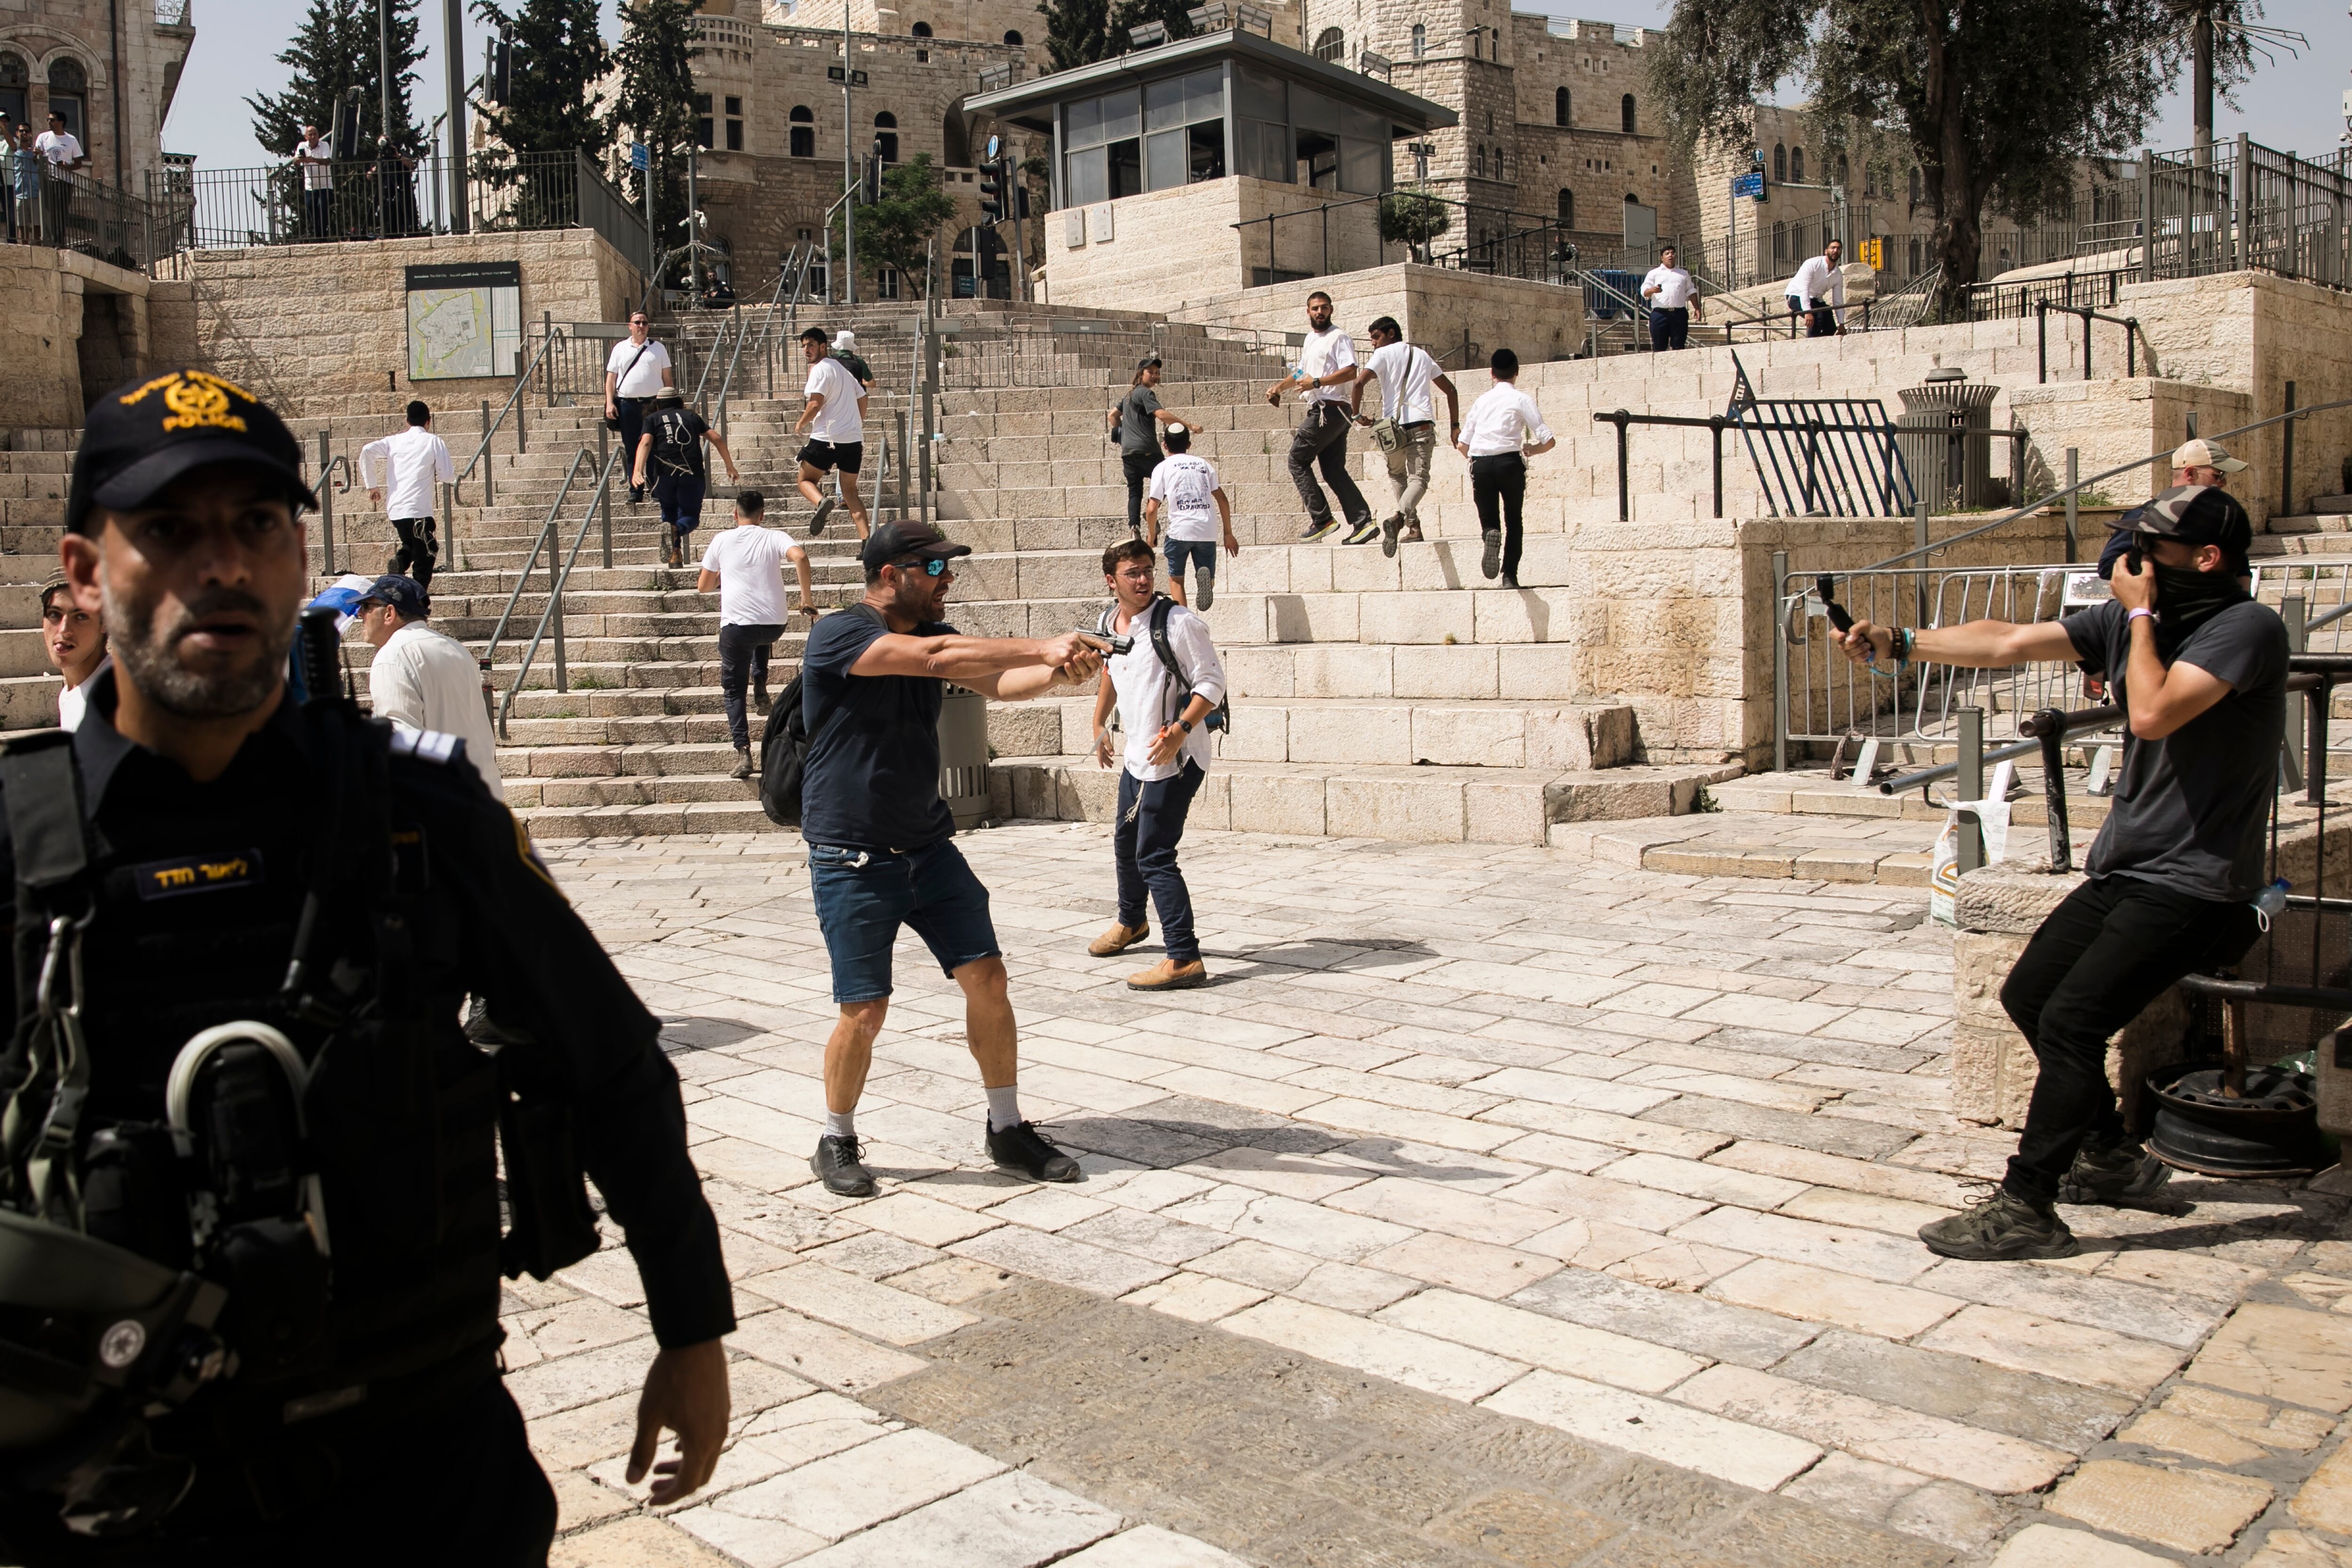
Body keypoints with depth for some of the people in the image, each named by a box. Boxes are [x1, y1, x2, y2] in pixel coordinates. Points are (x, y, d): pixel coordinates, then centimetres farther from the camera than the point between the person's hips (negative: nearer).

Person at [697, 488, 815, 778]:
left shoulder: (722, 540, 7)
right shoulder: (775, 537, 6)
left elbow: (703, 587, 14)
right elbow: (800, 557, -16)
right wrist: (807, 597, -8)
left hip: (736, 625, -2)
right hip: (774, 625, 2)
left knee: (733, 689, 11)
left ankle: (742, 751, -5)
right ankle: (760, 686, 21)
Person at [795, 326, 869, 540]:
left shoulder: (820, 369, -8)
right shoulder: (842, 368, 18)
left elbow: (816, 404, -17)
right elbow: (862, 396, 25)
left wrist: (801, 424, -2)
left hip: (827, 439, -7)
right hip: (854, 438, 7)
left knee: (806, 480, 8)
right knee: (850, 490, 10)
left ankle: (821, 501, -25)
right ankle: (867, 539, -3)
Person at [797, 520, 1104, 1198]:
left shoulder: (932, 633, 9)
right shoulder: (837, 636, -15)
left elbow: (997, 682, -4)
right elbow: (935, 659, -28)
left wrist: (1056, 673, -25)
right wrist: (1042, 647, -29)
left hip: (928, 845, 7)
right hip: (853, 857, -6)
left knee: (987, 978, 2)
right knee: (865, 1010, -4)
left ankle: (1007, 1129, 17)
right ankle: (836, 1143, 19)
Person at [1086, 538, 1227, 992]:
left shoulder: (1178, 622, -17)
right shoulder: (1109, 625, 6)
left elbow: (1212, 682, -17)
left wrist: (1180, 730, -28)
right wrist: (1100, 724, 29)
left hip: (1175, 760, -8)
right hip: (1136, 756, 8)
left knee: (1154, 856, -14)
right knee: (1125, 844, 25)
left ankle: (1184, 959, -13)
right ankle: (1131, 922, 50)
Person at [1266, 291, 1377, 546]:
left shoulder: (1339, 338, -7)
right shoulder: (1310, 339, 22)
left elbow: (1350, 372, -20)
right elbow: (1301, 372, 35)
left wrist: (1316, 382, -24)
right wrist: (1279, 387, 20)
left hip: (1330, 409, -9)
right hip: (1320, 410, 9)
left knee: (1298, 460, -5)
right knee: (1334, 470, 5)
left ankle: (1322, 519, -7)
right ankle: (1362, 523, 0)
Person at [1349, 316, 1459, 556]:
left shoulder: (1384, 354, 7)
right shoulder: (1422, 356, 22)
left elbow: (1359, 382, -9)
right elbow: (1450, 389, 24)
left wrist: (1357, 414, 3)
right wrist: (1454, 425, 26)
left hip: (1394, 425, -2)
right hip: (1422, 423, 2)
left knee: (1397, 475, 21)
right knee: (1418, 479, -7)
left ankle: (1413, 527, 14)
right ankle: (1400, 517, -35)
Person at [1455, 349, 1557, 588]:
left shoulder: (1482, 400, 15)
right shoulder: (1521, 399, 4)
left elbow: (1462, 445, 12)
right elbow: (1548, 441, -1)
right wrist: (1530, 450, 19)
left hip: (1480, 465, 2)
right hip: (1510, 462, -2)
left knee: (1488, 519, 11)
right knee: (1514, 521, 13)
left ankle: (1491, 536, -26)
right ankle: (1510, 575, 2)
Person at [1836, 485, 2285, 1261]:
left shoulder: (2247, 627, -15)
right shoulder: (2130, 618, 8)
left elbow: (2154, 714, -29)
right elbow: (2008, 644, 4)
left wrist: (2141, 616, -15)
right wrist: (1899, 644, -5)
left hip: (2192, 888, -9)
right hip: (2123, 871, 9)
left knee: (2070, 1021, -17)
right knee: (2028, 995, 13)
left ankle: (2025, 1210, -10)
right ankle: (2114, 1157, 29)